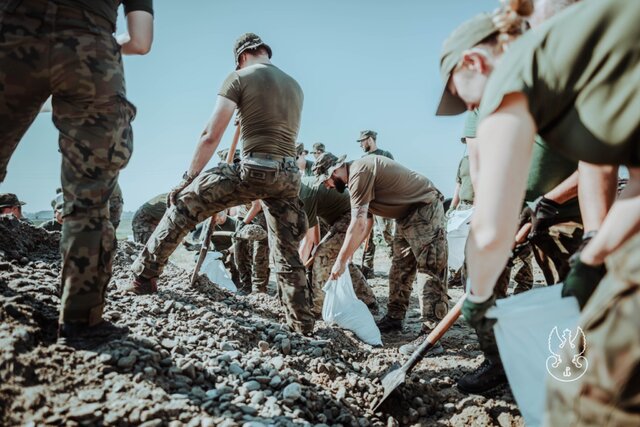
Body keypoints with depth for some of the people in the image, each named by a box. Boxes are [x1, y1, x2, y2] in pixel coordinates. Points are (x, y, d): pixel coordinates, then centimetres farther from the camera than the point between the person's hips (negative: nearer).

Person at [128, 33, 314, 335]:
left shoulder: (240, 77, 4)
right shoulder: (295, 86, 22)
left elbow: (211, 136, -1)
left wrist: (188, 177, 5)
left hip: (255, 169, -5)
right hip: (290, 174, 6)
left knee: (183, 204, 10)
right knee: (288, 255, 13)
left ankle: (144, 277, 12)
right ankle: (302, 327, 17)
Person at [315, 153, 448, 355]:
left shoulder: (359, 173, -21)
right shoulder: (358, 174, 11)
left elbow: (358, 225, -25)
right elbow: (366, 221, 13)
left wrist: (340, 261, -19)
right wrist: (348, 254, 10)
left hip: (425, 208, -11)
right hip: (408, 214, 11)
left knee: (430, 271, -13)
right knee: (400, 268, 13)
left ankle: (431, 336, -14)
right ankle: (394, 318, 22)